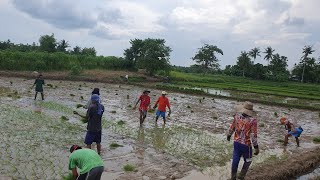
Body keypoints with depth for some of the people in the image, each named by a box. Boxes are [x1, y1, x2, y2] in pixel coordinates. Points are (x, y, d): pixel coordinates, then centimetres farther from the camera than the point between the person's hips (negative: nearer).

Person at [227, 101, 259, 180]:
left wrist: (229, 135, 26)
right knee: (247, 161, 21)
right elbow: (254, 135, -19)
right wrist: (256, 147, -11)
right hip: (246, 144, -4)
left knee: (235, 160, 15)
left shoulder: (237, 116, -7)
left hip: (236, 142, 4)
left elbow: (232, 127, 8)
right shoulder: (252, 120, -20)